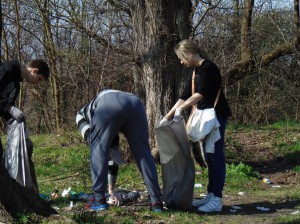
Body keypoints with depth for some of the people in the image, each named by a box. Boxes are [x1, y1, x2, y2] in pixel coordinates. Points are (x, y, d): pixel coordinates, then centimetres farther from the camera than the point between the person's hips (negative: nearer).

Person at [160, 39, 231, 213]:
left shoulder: (209, 68, -14)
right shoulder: (195, 72, 14)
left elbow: (200, 94, -22)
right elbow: (184, 97, 16)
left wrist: (181, 108, -23)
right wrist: (168, 117, 13)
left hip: (217, 116, -9)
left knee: (216, 156, -8)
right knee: (209, 157, 11)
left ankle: (217, 200, -7)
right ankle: (211, 195, 18)